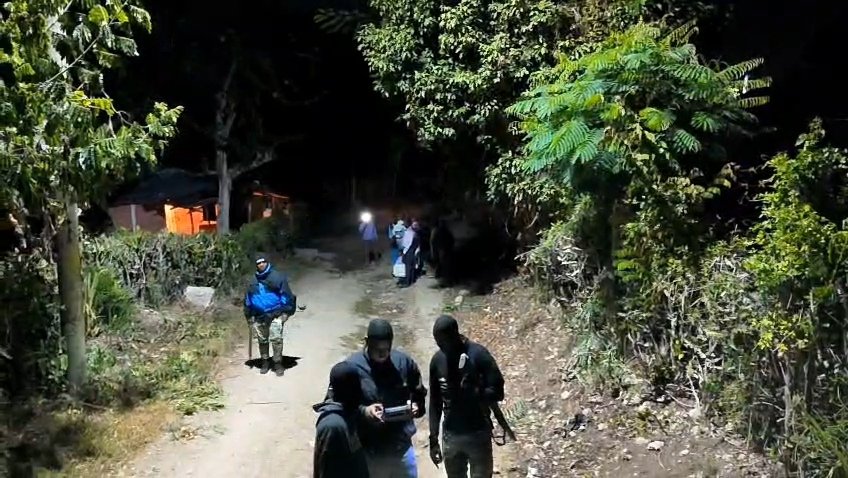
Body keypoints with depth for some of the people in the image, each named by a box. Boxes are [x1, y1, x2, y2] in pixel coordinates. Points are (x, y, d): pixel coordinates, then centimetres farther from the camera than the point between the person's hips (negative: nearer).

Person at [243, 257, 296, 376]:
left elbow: (285, 294, -4)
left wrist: (286, 311, -9)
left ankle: (278, 363, -1)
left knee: (276, 339, -12)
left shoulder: (277, 276, -2)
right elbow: (247, 298, 19)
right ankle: (265, 362, 28)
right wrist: (249, 315, 16)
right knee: (262, 340, 13)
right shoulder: (253, 280, 11)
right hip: (258, 316, 4)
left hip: (275, 314, -4)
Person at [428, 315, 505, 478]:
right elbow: (435, 402, 7)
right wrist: (433, 440, 6)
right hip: (451, 436, 4)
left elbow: (497, 392, -15)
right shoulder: (437, 360, -1)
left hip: (478, 434, -4)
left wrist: (469, 393, -29)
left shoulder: (478, 355, -14)